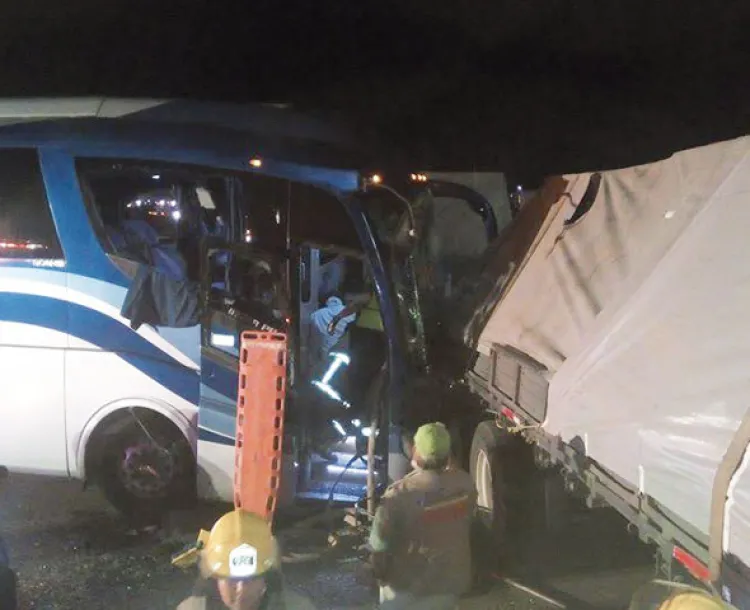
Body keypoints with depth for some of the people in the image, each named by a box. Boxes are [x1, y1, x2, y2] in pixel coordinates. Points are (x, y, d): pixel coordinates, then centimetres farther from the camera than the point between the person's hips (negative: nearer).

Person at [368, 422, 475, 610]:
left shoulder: (400, 495, -30)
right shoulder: (465, 483, -15)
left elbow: (380, 545, -18)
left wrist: (380, 574, -1)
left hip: (409, 584, -4)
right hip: (452, 580, 4)